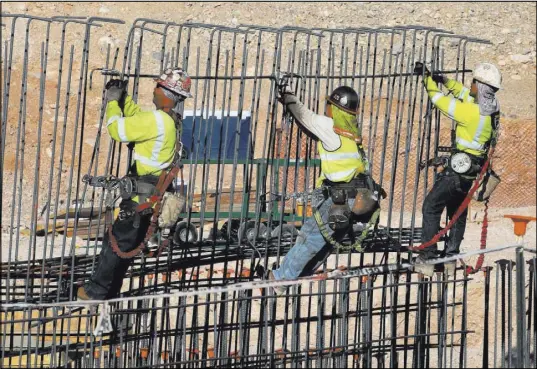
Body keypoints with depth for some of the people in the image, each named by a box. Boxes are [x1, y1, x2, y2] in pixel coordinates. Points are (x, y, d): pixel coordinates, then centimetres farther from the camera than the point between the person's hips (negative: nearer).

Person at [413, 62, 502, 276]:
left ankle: (427, 258, -3)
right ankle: (450, 258, 24)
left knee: (431, 207, -1)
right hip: (472, 168, 9)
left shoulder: (472, 112, -26)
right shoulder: (490, 106, -1)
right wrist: (444, 80, 6)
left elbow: (439, 99, -17)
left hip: (459, 166, -9)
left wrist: (427, 78, -2)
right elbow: (464, 93, 16)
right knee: (458, 211, 20)